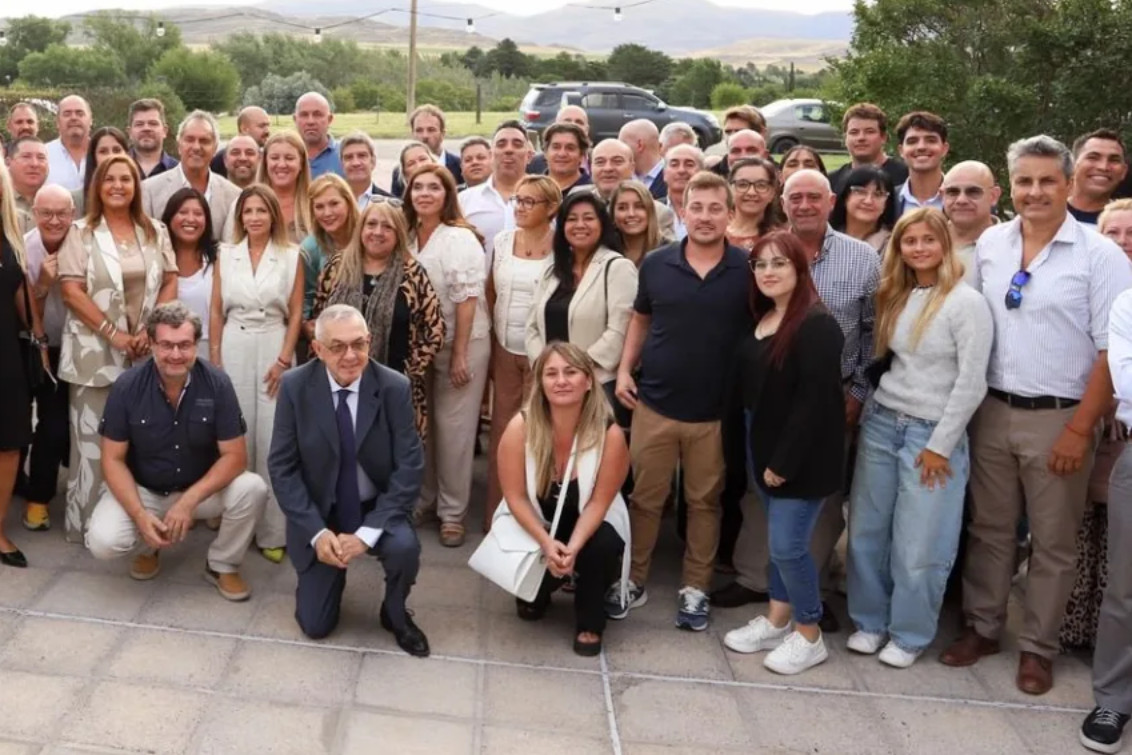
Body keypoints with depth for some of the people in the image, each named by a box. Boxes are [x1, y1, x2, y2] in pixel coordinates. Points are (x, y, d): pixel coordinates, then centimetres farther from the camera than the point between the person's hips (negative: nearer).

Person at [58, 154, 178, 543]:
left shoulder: (155, 231, 10)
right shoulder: (81, 232, 0)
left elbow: (170, 282, 7)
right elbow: (71, 290, -8)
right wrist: (113, 334, -15)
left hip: (145, 351, 3)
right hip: (95, 350, -3)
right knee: (92, 438, 0)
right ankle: (86, 524, 10)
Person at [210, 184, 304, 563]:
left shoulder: (291, 256, 1)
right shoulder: (226, 254, 7)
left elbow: (296, 313, 0)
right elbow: (217, 311, 7)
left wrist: (284, 360, -8)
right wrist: (214, 358, 1)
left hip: (274, 349, -2)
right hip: (233, 349, 2)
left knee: (272, 441, -2)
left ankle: (272, 532, 5)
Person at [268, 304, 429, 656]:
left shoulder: (394, 388, -16)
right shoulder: (295, 387, -13)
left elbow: (409, 467, -16)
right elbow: (282, 467, -10)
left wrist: (367, 532, -25)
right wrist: (317, 531, -20)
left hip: (377, 508, -1)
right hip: (320, 512, 1)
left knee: (403, 547, -32)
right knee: (315, 626, 0)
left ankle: (395, 614, 1)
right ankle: (329, 573, 35)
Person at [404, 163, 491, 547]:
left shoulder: (461, 238, -11)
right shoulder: (406, 238, 5)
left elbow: (467, 299, -14)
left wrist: (459, 354, -16)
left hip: (461, 343, -5)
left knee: (453, 428, 1)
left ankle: (452, 512, 12)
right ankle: (422, 499, 26)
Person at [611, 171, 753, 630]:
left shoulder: (747, 269, -5)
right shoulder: (656, 264, 0)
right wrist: (625, 369, 3)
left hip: (716, 412, -1)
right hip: (654, 405, 1)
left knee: (704, 502, 12)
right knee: (645, 498, 11)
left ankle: (694, 588, 26)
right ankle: (633, 580, 27)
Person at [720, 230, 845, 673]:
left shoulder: (817, 325, -18)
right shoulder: (760, 320, 9)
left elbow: (815, 400, -22)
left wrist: (784, 460, -20)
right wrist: (764, 454, 8)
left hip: (799, 457, -8)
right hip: (764, 448, 8)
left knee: (788, 544, -3)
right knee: (778, 540, 17)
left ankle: (809, 636, 14)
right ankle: (777, 620, 29)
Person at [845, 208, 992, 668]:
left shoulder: (967, 302, -11)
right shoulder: (896, 297, 10)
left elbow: (972, 383, -13)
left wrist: (939, 445, -12)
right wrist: (867, 406, 6)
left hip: (932, 433, -6)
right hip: (880, 424, 6)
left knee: (918, 546, 2)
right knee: (866, 532, 9)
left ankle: (909, 635, 19)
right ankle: (869, 621, 25)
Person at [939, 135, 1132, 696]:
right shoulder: (989, 244, 4)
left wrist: (1080, 429, -12)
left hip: (1058, 418, -3)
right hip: (992, 411, 4)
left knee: (1053, 541, 8)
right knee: (989, 529, 14)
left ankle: (1037, 647, 22)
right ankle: (981, 627, 28)